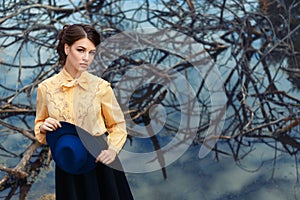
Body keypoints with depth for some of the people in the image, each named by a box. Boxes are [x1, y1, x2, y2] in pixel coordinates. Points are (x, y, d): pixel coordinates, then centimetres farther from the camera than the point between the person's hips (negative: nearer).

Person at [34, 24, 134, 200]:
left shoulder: (101, 87, -8)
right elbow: (39, 125, 13)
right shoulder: (46, 88, -3)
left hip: (99, 161, -1)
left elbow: (118, 125, 2)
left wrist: (113, 149, -15)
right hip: (66, 165, 1)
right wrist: (43, 128, -9)